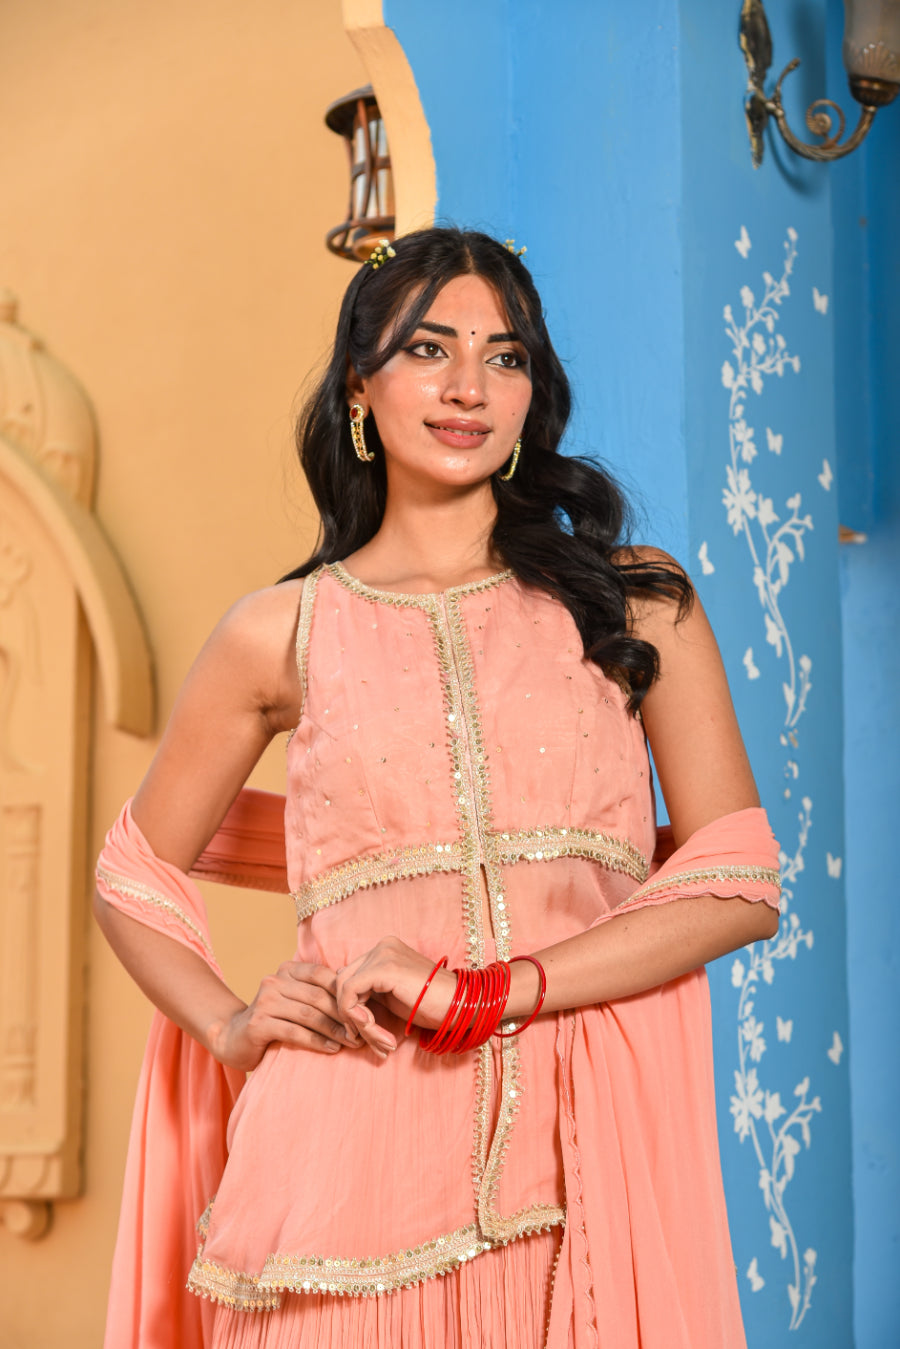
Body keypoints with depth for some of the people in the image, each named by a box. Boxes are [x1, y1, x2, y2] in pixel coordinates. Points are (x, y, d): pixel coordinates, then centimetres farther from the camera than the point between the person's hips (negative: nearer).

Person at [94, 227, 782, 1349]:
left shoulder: (635, 603, 7)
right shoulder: (283, 634, 7)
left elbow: (739, 881, -2)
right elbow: (137, 877, 18)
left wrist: (483, 991, -12)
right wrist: (228, 1026, -1)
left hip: (583, 1154, 1)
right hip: (353, 1146, 0)